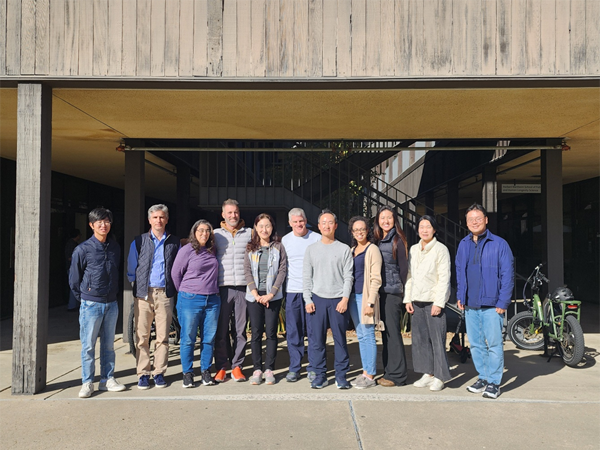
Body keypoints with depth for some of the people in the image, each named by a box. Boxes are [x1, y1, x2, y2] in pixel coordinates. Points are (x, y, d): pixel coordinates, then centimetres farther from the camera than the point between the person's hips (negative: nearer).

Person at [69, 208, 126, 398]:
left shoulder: (115, 247, 6)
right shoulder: (83, 249, -7)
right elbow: (74, 278, 1)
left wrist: (114, 294, 12)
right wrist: (83, 299, 5)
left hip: (111, 304, 4)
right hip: (91, 305, -4)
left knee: (108, 345, 12)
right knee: (88, 346, 3)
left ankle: (107, 379, 22)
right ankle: (87, 383, 15)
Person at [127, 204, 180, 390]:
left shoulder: (174, 242, 10)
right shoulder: (139, 242, 8)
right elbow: (131, 270, 12)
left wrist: (174, 287, 9)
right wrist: (139, 284, 5)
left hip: (165, 294, 0)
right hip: (143, 294, 0)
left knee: (163, 336, 3)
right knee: (142, 336, 1)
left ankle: (159, 372, 15)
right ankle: (143, 373, 13)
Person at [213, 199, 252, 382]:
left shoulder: (250, 233, 10)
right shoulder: (215, 234, 10)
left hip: (243, 287, 1)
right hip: (222, 287, 0)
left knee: (240, 329, 5)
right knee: (221, 330, 2)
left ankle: (237, 366, 16)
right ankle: (221, 367, 14)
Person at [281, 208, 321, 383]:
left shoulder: (317, 239, 1)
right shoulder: (285, 240, 8)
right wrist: (282, 285, 8)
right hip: (292, 291, 2)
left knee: (313, 330, 3)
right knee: (293, 331, 6)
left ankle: (313, 368, 15)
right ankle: (294, 368, 17)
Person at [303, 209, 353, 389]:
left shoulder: (344, 249, 5)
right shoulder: (311, 249, 9)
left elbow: (348, 277, 1)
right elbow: (306, 277, 7)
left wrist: (345, 299, -8)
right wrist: (308, 300, -1)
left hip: (338, 300, -1)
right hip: (317, 299, 1)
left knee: (340, 339, 3)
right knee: (316, 339, 3)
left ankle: (341, 375, 14)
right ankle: (320, 375, 15)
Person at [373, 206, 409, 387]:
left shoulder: (398, 240, -5)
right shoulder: (378, 240, 14)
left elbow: (404, 267, -5)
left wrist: (400, 288, -2)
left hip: (392, 292, -7)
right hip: (380, 291, 7)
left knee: (393, 333, -3)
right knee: (385, 333, 11)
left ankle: (397, 375, 7)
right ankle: (389, 372, 21)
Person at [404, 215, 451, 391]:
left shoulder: (440, 249, -4)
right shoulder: (413, 249, 13)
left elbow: (444, 278, -8)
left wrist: (439, 302, -13)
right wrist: (408, 299, 10)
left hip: (433, 300, -6)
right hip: (417, 301, 6)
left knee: (437, 338, -3)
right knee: (420, 338, 8)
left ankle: (440, 377, 8)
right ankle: (428, 373, 19)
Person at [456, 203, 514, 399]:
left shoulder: (499, 244, -4)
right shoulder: (463, 245, 11)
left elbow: (507, 275, -6)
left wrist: (503, 303, -11)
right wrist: (460, 296, 9)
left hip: (491, 305, -5)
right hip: (470, 305, 5)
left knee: (494, 344, 0)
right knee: (475, 344, 12)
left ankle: (494, 382, 13)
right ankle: (483, 377, 26)